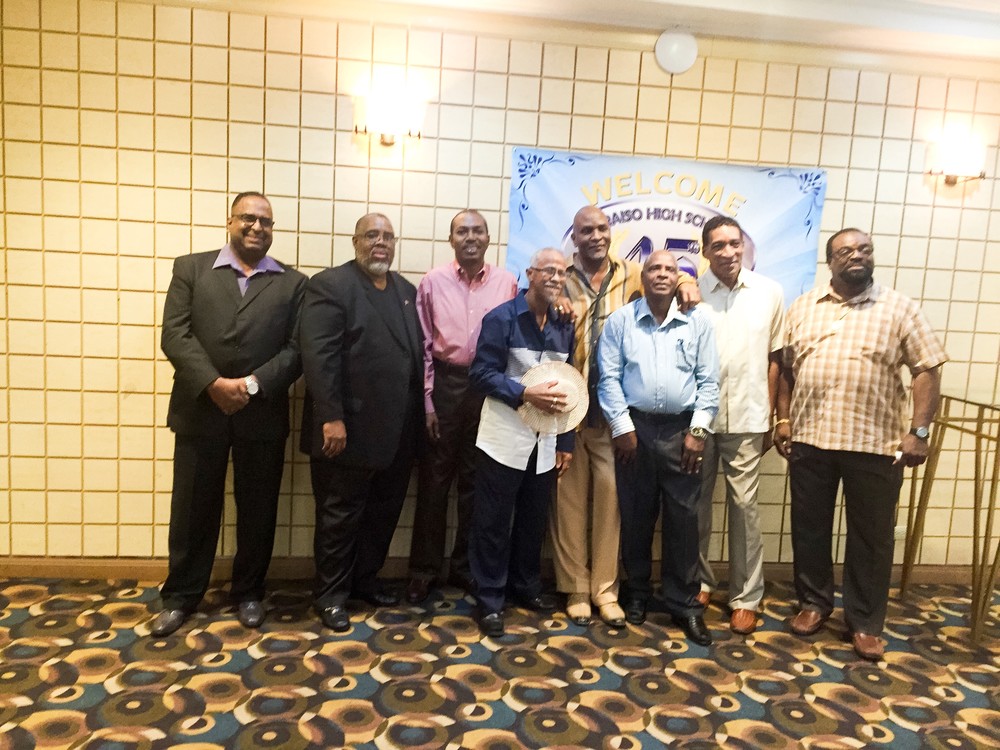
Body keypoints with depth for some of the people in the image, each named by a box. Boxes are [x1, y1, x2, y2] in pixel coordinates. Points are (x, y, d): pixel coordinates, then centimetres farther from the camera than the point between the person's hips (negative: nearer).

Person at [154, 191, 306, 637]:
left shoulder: (292, 283, 6)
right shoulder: (191, 268, 6)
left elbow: (297, 348, -3)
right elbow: (175, 335, -4)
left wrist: (252, 384, -16)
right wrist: (214, 384, -16)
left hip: (262, 414, 0)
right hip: (200, 410, 0)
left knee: (258, 511, 10)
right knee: (192, 508, 10)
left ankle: (248, 593, 29)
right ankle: (181, 595, 28)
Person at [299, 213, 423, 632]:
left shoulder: (407, 291, 15)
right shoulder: (330, 285, -7)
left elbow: (416, 352, 13)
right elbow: (318, 356, -16)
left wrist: (421, 413, 7)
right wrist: (331, 417, -22)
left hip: (398, 431, 7)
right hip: (349, 428, -7)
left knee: (384, 513, 17)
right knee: (340, 516, 7)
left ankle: (364, 579, 35)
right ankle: (331, 595, 23)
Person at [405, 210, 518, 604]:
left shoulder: (507, 282, 3)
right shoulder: (433, 281, 0)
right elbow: (423, 345, -1)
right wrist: (427, 399, -4)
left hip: (490, 387, 2)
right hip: (445, 383, -1)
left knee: (477, 481, 11)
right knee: (434, 479, 7)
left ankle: (465, 565, 26)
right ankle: (424, 568, 20)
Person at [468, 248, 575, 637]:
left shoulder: (565, 328, 9)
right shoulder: (501, 318, -7)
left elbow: (568, 387, 12)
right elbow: (482, 374, -12)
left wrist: (566, 442, 10)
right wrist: (525, 394, -24)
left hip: (546, 442, 5)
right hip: (504, 438, -5)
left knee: (534, 519, 15)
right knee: (493, 521, 3)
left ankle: (527, 585, 34)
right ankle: (490, 599, 16)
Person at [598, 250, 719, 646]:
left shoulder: (697, 321, 5)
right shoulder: (620, 320, 3)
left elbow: (708, 381, 4)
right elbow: (609, 377, -1)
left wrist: (698, 430, -3)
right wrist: (622, 427, -6)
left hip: (682, 429, 1)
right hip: (635, 426, 0)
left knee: (683, 518, 3)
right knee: (635, 515, 9)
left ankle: (684, 602, 16)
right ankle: (637, 592, 26)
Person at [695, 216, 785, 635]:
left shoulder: (769, 292, 1)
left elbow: (774, 358, 6)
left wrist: (770, 417, 5)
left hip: (746, 419, 0)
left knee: (744, 507, 5)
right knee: (696, 504, 11)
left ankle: (746, 597, 19)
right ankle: (699, 581, 29)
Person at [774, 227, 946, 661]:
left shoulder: (899, 308, 0)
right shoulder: (803, 308, 7)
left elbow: (928, 370, -2)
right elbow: (785, 368, 11)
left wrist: (918, 431, -10)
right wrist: (783, 418, 5)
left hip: (876, 444, -2)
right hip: (809, 439, 2)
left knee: (871, 536, 8)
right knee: (809, 528, 12)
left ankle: (865, 622, 23)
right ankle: (814, 602, 31)